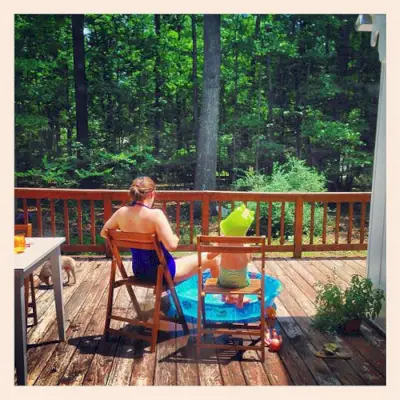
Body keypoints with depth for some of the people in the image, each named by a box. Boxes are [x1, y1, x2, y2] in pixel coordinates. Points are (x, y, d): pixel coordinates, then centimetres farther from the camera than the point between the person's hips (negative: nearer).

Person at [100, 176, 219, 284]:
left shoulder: (121, 212, -7)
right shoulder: (155, 214, -26)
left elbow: (104, 233, 9)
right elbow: (171, 245, -31)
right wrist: (176, 238, -8)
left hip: (139, 271, 7)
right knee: (213, 258, 8)